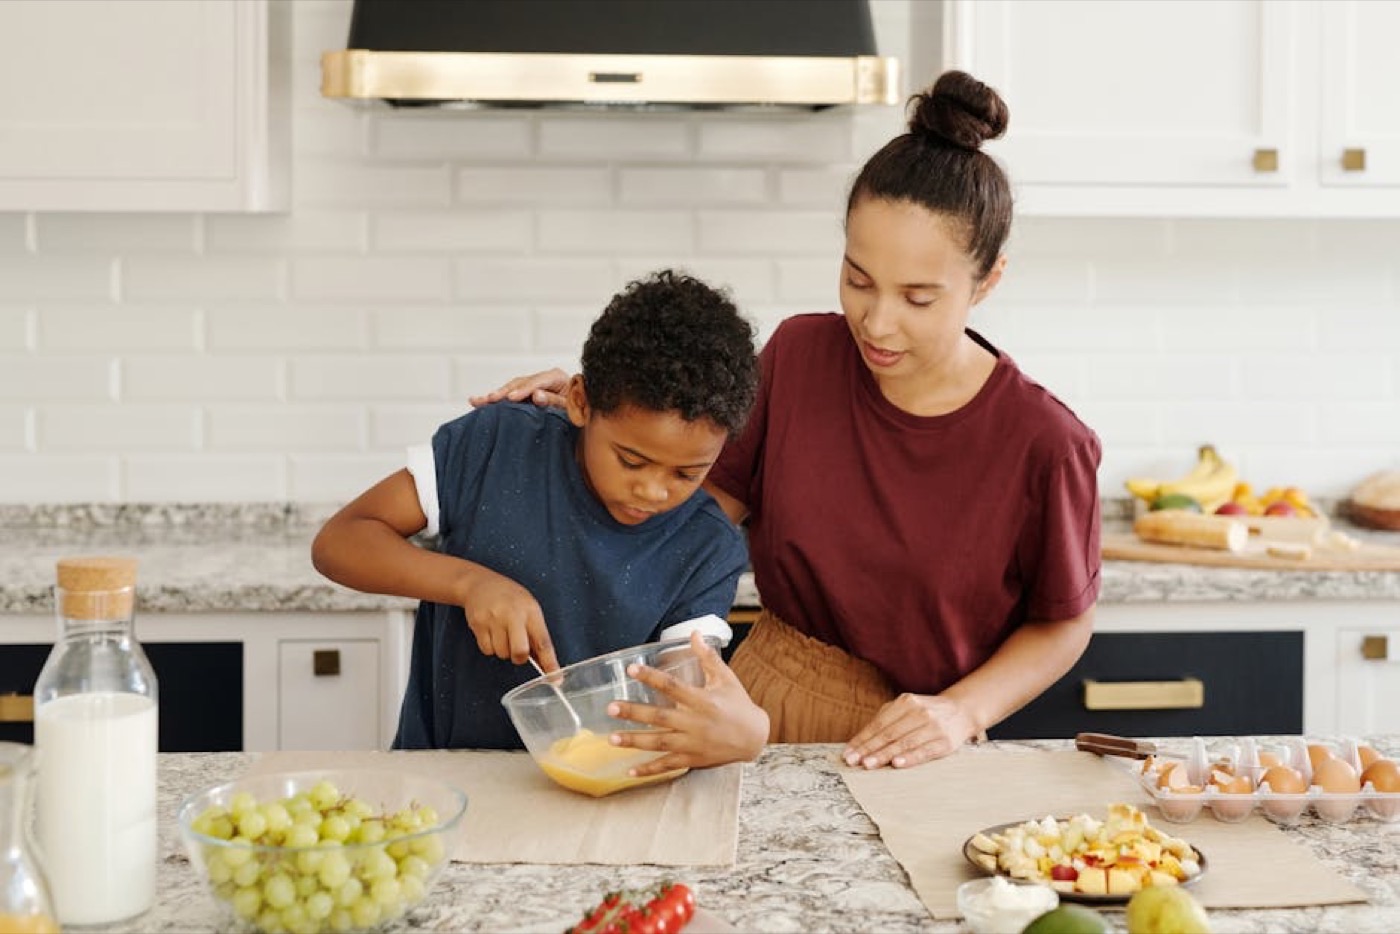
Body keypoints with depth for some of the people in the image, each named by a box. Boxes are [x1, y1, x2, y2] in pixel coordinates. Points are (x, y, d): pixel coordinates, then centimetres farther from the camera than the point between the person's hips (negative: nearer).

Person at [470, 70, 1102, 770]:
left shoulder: (1044, 445, -12)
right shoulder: (801, 355, -2)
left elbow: (1063, 624, 2)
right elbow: (715, 496, 11)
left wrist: (960, 712, -12)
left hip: (905, 752, -2)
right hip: (762, 708, 3)